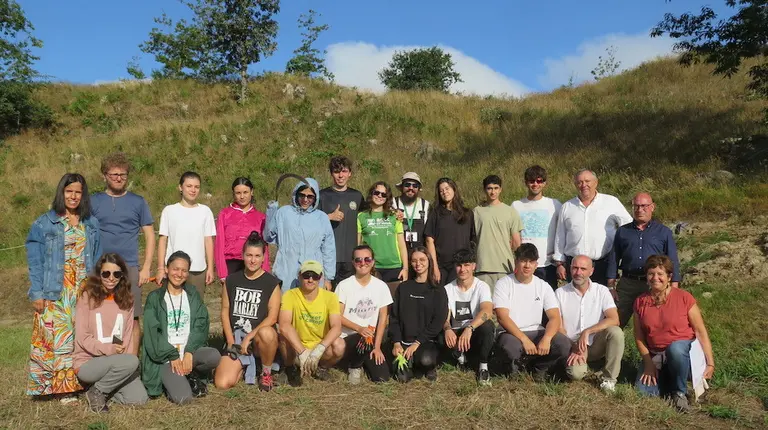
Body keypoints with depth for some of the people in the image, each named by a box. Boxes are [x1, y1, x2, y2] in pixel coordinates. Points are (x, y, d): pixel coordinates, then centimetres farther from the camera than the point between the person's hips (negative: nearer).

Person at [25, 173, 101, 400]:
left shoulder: (91, 224, 10)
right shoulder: (44, 224, 1)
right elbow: (35, 261, 0)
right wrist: (37, 294, -7)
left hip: (84, 293, 3)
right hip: (55, 294, -3)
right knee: (58, 338, -3)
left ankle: (81, 382, 12)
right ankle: (61, 387, 5)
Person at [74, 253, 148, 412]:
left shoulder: (126, 300, 9)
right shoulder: (87, 297, -5)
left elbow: (128, 335, 7)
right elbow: (82, 337, -9)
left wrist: (127, 354, -10)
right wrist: (108, 349, -22)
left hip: (118, 362, 5)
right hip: (88, 363, -5)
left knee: (140, 399, -14)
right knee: (131, 362, -31)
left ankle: (105, 386, 11)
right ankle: (96, 392, -8)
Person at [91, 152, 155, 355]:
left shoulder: (137, 202, 8)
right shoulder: (94, 201, 9)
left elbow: (149, 236, 7)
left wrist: (146, 268, -1)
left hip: (130, 268, -1)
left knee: (132, 318, 0)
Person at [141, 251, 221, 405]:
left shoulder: (193, 294, 9)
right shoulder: (155, 298, 1)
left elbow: (201, 325, -1)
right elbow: (152, 333, -6)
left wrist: (189, 352, -14)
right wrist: (173, 356, -14)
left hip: (190, 350, 3)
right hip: (165, 356, -3)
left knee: (214, 356, -31)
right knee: (183, 398, -24)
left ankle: (195, 377, 1)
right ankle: (171, 381, 10)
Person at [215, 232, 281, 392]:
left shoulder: (271, 283, -4)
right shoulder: (231, 281, 5)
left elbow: (272, 317, -11)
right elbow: (225, 311, 6)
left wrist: (249, 337, -17)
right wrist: (231, 341, -4)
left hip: (259, 337, -2)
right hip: (236, 338, 2)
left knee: (266, 333, -40)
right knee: (222, 383, -19)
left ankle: (266, 373, -10)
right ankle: (245, 367, 17)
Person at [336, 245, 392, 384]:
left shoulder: (381, 286, 0)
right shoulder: (344, 285, -9)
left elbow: (383, 317, 2)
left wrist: (377, 346, -4)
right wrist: (359, 329, -23)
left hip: (371, 338, 3)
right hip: (349, 337, -3)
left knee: (382, 377, -11)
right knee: (365, 340, -37)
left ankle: (364, 360, 22)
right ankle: (355, 365, -3)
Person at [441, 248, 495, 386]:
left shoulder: (482, 287, -6)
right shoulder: (448, 289, 2)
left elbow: (487, 311, -26)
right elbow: (444, 316, -8)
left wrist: (469, 328, -43)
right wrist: (447, 329, -33)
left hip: (476, 334, -1)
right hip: (456, 334, 1)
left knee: (487, 325, -36)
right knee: (442, 337, -34)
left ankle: (483, 368, -14)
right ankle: (460, 356, 2)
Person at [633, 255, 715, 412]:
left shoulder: (684, 297, -7)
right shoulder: (640, 302, 3)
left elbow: (701, 332, -7)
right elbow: (639, 337, 4)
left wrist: (710, 364, -10)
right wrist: (648, 363, -7)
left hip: (683, 350, -2)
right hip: (655, 357, 3)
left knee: (675, 348, -39)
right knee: (643, 390, -22)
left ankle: (680, 392, -12)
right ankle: (671, 379, 12)